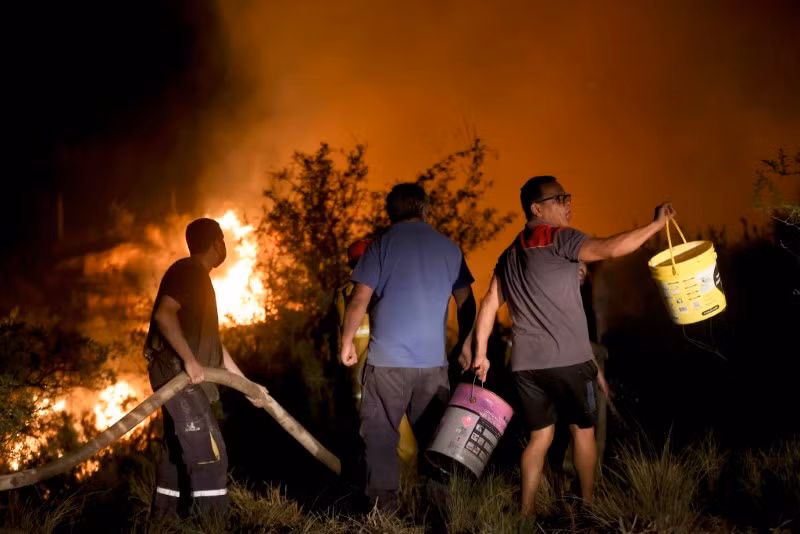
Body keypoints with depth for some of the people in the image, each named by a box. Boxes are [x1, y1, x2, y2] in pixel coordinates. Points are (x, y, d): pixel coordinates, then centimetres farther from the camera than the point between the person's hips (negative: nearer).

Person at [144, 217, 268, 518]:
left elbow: (211, 341, 25)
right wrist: (189, 360, -26)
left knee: (178, 455, 12)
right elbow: (163, 314, -26)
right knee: (209, 454, -14)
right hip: (178, 375, -10)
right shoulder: (187, 271, -9)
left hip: (184, 379, 10)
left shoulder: (198, 277, 22)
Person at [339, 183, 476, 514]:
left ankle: (384, 502, 3)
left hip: (387, 359, -3)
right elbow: (466, 302, 11)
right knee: (433, 433, 10)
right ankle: (442, 500, 10)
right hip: (433, 360, 3)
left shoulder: (382, 245, -2)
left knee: (381, 432, 4)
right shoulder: (449, 248, 8)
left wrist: (347, 342, 5)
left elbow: (359, 299, -6)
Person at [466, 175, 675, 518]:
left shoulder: (510, 254, 15)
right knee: (583, 430, 11)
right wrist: (656, 224, -11)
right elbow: (611, 249, -19)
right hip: (568, 360, -6)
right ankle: (588, 503, 19)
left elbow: (490, 303, 13)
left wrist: (481, 352, 13)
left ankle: (527, 511, 9)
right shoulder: (559, 239, -8)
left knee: (540, 435, 13)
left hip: (525, 363, 6)